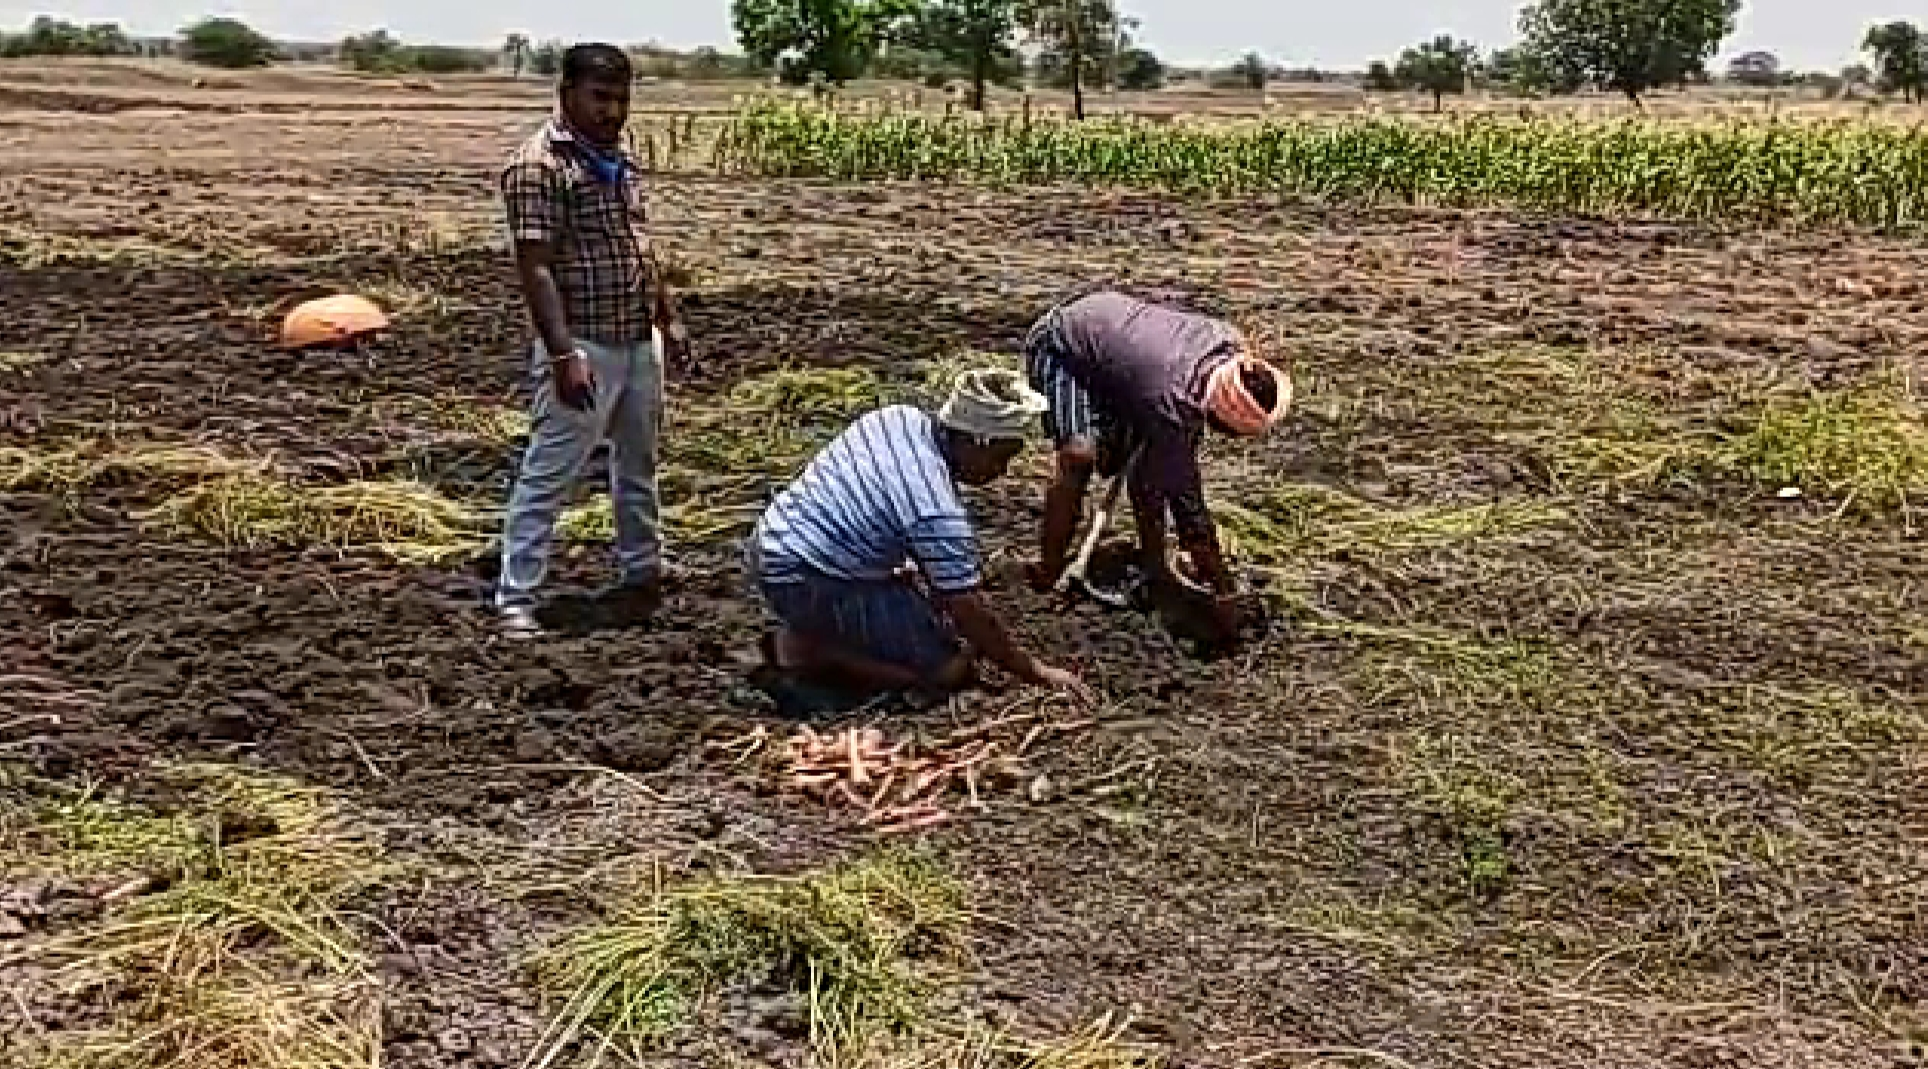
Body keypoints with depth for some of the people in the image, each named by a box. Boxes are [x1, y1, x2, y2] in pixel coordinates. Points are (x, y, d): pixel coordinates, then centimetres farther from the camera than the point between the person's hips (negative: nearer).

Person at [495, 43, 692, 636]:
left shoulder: (620, 158, 10)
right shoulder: (538, 165, -16)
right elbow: (534, 268, -21)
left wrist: (669, 316, 18)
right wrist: (563, 354, -27)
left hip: (639, 341, 9)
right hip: (583, 346, -9)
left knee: (639, 465, 20)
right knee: (548, 474, -4)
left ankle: (642, 573, 37)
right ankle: (515, 598, 4)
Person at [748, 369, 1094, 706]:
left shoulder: (902, 418, -1)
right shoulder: (938, 511, -25)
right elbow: (972, 615, -18)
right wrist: (1035, 671, -6)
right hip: (807, 586, -10)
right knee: (952, 669, -10)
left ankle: (805, 629, 12)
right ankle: (809, 653, -7)